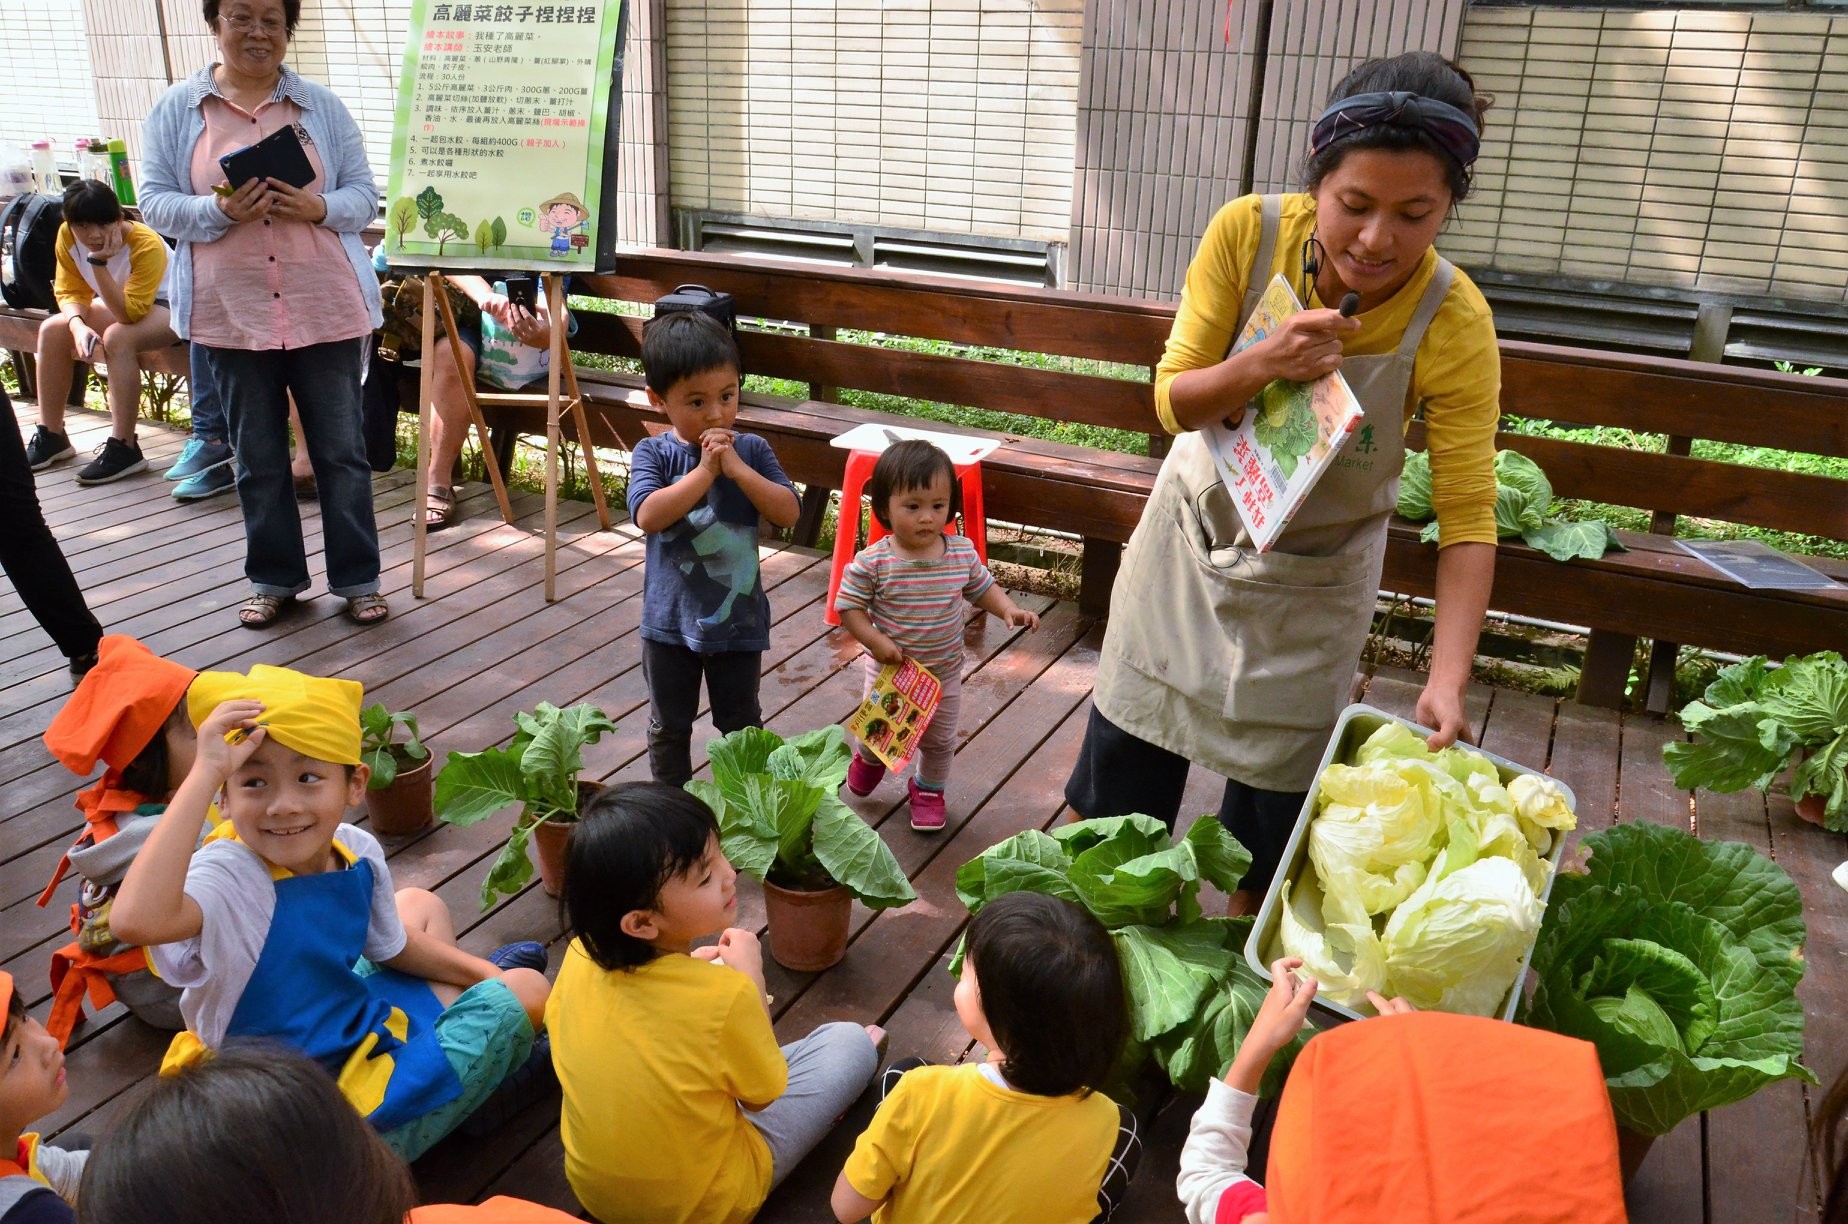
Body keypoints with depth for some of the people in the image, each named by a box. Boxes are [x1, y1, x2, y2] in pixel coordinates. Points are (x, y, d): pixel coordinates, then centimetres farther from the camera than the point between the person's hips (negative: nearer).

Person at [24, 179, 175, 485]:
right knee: (53, 329, -10)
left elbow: (129, 313, -32)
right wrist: (78, 325, -27)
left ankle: (123, 448, -27)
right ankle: (51, 436, 1)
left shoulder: (147, 244, -30)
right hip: (120, 304, 7)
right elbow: (70, 292, -7)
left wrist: (99, 263, -40)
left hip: (165, 307, -7)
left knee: (117, 337, -34)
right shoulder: (67, 236, -13)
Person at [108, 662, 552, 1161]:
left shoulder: (358, 852, -12)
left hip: (352, 1021, 7)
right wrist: (205, 773, -51)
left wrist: (481, 972, 11)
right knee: (524, 993, 2)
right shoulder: (229, 874, -32)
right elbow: (136, 919, -56)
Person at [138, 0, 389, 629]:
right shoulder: (176, 109, 5)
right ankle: (274, 577, 24)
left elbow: (365, 195, 4)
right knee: (258, 458, 10)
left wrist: (318, 208, -17)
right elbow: (155, 202, 1)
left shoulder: (321, 105, 6)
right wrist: (218, 211, -18)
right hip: (230, 312, 1)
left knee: (342, 451, 4)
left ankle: (358, 578, 16)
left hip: (326, 308, 0)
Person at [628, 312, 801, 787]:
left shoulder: (751, 449, -6)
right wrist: (706, 470, -24)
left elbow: (788, 512, -15)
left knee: (742, 724, 17)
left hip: (737, 618, 0)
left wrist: (736, 467, -23)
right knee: (669, 725, 18)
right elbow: (649, 515, -25)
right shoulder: (653, 454, -9)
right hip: (670, 619, 0)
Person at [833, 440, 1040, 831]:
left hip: (944, 670, 2)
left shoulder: (963, 553, -14)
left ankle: (928, 789, 46)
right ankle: (869, 757, 57)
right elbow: (849, 606, -16)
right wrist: (876, 641, -27)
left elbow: (982, 587, 2)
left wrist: (1009, 609, -15)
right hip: (889, 668, -2)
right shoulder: (872, 562, -24)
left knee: (940, 739, 18)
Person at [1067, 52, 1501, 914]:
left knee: (1269, 813, 8)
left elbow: (1468, 519, -24)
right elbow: (1174, 402, -15)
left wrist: (1447, 681, -36)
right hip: (1196, 529, 2)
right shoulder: (1249, 233, -21)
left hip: (1314, 577, -1)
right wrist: (1261, 366, -35)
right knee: (1119, 762, 13)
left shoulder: (1453, 324, -25)